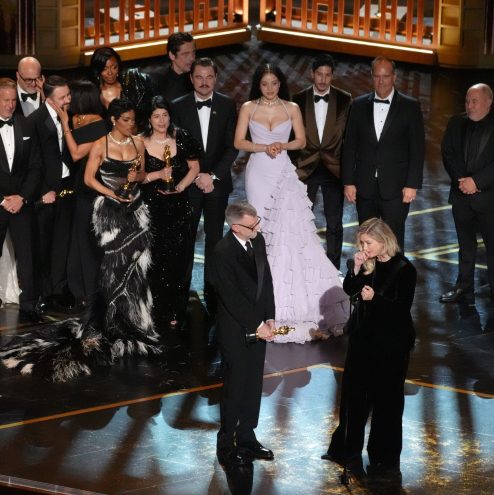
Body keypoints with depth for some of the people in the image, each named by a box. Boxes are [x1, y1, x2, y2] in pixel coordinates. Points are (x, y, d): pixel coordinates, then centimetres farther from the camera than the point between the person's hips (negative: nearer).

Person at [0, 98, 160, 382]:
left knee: (135, 264, 2)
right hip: (109, 210, -4)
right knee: (114, 266, -4)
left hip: (135, 209, 4)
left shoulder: (138, 144, 7)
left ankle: (133, 320, 13)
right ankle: (111, 325, 4)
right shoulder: (101, 145, -7)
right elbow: (89, 178, -6)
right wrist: (113, 193, -16)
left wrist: (137, 177, -6)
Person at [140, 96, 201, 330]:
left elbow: (194, 167, 8)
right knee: (156, 260, -3)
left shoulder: (181, 138, 0)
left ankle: (174, 313, 14)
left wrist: (180, 186, -7)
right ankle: (157, 313, 7)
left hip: (178, 207, 2)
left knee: (177, 260, 3)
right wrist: (158, 175, -17)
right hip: (152, 208, -2)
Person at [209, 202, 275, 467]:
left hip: (258, 326, 7)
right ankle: (226, 445, 14)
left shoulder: (257, 241, 1)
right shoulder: (223, 253, -21)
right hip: (235, 331, -7)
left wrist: (269, 318, 1)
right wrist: (257, 326, -17)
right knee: (235, 386, 2)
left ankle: (247, 438, 27)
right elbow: (232, 297, -20)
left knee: (254, 385, 14)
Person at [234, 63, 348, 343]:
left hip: (284, 172, 0)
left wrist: (283, 145, -12)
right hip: (259, 172, 0)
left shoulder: (292, 108, 5)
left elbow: (301, 141, 7)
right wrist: (264, 147, -14)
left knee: (291, 227, -8)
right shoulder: (249, 108, 3)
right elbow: (239, 142, 0)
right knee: (262, 227, 0)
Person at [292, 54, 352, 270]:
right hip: (305, 169, 0)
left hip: (333, 169, 0)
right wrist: (294, 166, 0)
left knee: (334, 224, 6)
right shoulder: (298, 100, 0)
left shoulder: (345, 100, -1)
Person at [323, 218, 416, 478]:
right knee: (353, 392, 15)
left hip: (391, 343, -6)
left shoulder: (404, 269, -17)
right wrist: (355, 269, -12)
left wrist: (376, 298, -29)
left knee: (386, 398, 5)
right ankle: (348, 448, 31)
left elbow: (403, 307, -18)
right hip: (363, 336, 7)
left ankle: (385, 458, 18)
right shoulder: (368, 264, 0)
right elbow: (349, 290, 3)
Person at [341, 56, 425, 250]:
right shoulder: (359, 105, 8)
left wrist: (412, 184, -8)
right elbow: (349, 146, 8)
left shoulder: (410, 107, 0)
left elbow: (417, 148, -2)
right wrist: (348, 181, 2)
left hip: (395, 189, -3)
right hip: (365, 188, 3)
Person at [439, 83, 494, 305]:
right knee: (465, 245, 12)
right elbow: (448, 154, 4)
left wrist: (476, 181, -18)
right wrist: (462, 180, -9)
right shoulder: (457, 123, 7)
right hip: (462, 195, 5)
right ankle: (464, 289, 19)